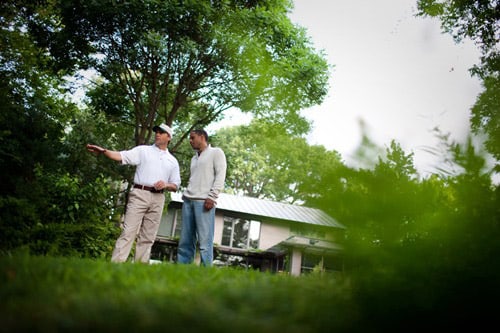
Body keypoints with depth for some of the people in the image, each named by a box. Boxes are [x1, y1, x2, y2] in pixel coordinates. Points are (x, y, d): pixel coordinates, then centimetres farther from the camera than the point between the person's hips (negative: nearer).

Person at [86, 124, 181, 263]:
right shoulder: (143, 150, 10)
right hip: (139, 194, -3)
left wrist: (166, 185, -6)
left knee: (148, 237, 4)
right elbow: (122, 156, -4)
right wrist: (103, 151, -20)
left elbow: (175, 185, 16)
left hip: (158, 198, 3)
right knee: (128, 231, -11)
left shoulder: (173, 161, 18)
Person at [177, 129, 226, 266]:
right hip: (188, 201, 7)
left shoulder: (216, 152, 6)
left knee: (204, 241, -11)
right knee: (185, 241, 4)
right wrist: (185, 195, 11)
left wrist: (211, 197, -14)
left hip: (204, 202, -7)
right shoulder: (194, 158, 28)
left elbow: (220, 176, -5)